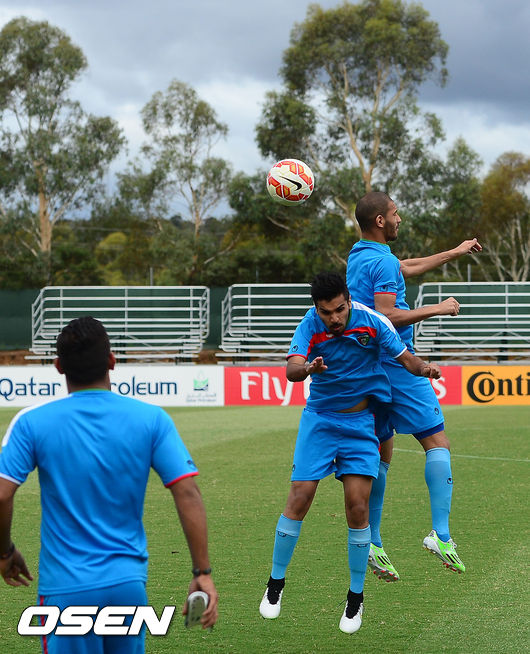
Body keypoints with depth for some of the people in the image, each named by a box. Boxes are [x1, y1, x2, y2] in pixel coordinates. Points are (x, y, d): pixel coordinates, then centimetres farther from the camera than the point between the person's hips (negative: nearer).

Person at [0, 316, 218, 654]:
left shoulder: (32, 423, -6)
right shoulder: (152, 419, -2)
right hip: (129, 585, 2)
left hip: (65, 587, -2)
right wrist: (203, 572, -4)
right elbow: (187, 493, -7)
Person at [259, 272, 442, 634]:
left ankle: (356, 598, 7)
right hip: (319, 419, 0)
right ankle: (276, 583, 14)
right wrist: (307, 368, -55)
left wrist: (424, 367, -32)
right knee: (298, 501, -6)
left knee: (358, 506, -8)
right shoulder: (309, 327, -17)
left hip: (361, 422, 0)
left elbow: (406, 358, -8)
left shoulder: (372, 322, -15)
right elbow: (291, 370, -31)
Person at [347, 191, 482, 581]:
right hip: (395, 366, -9)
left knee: (381, 453, 12)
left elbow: (408, 268, 31)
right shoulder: (382, 261, -15)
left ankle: (372, 543, 11)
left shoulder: (360, 256, 16)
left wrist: (455, 253, 37)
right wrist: (438, 309, -17)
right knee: (437, 443, -6)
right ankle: (441, 534, -15)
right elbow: (386, 315, -24)